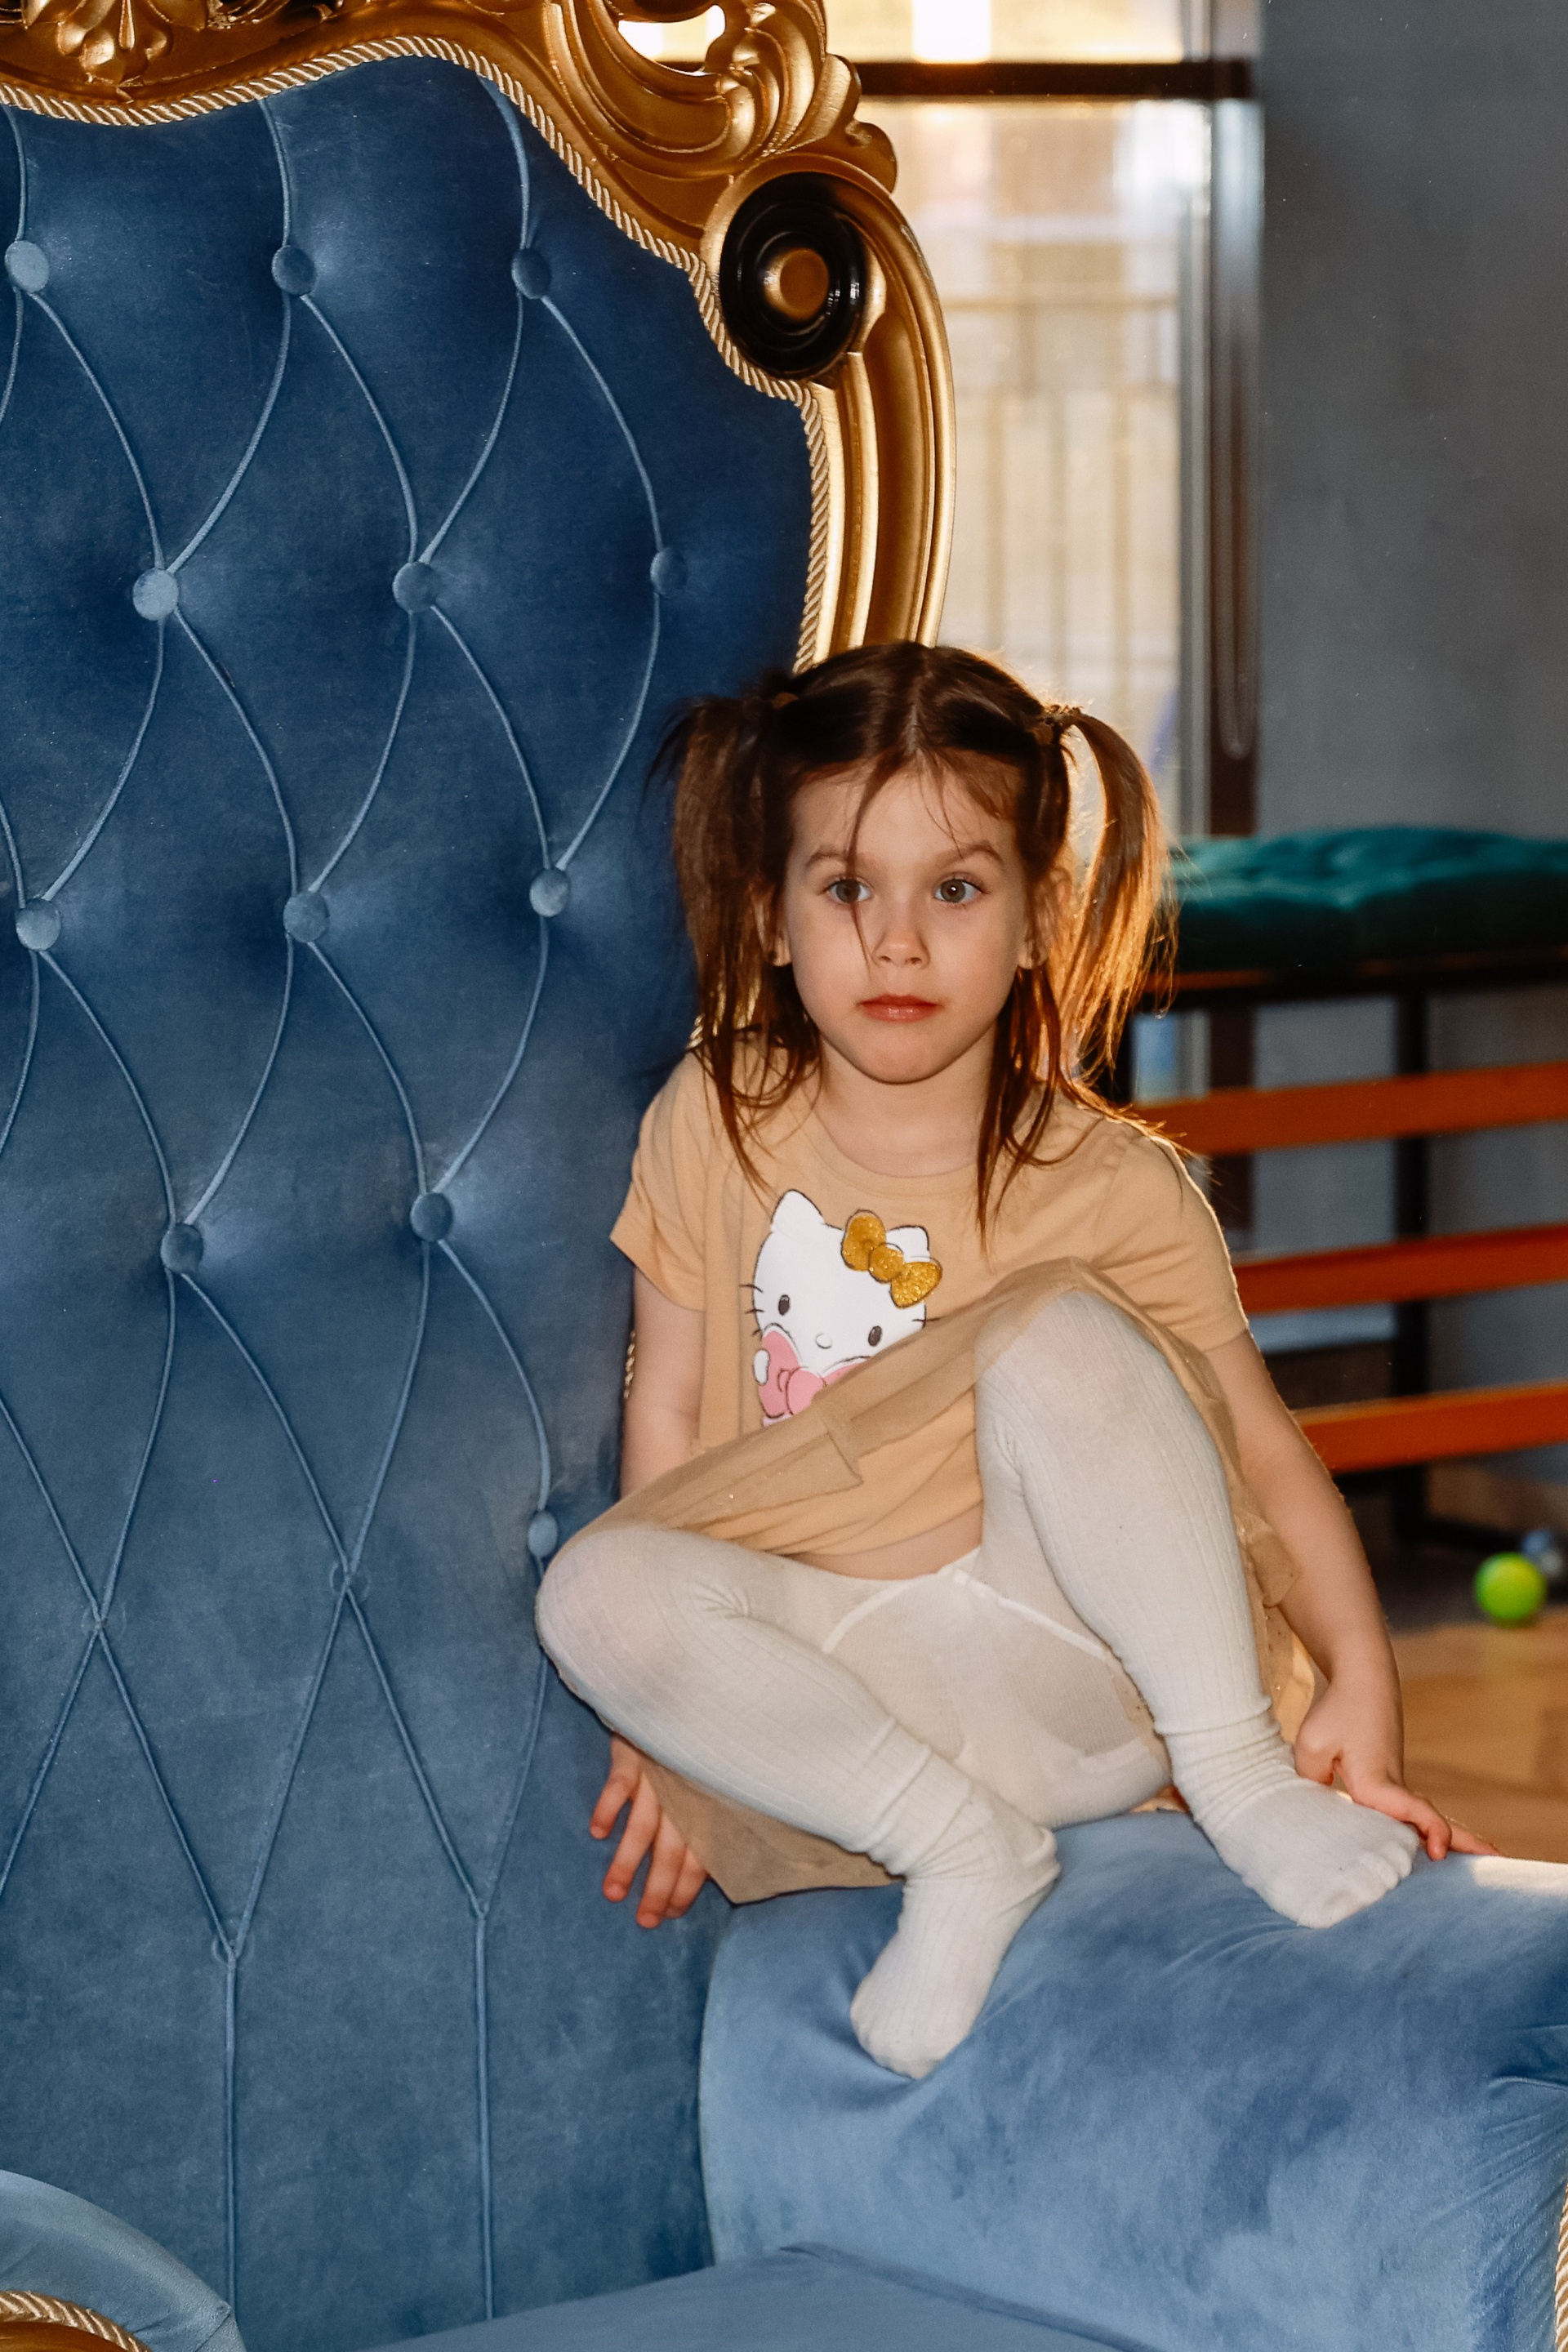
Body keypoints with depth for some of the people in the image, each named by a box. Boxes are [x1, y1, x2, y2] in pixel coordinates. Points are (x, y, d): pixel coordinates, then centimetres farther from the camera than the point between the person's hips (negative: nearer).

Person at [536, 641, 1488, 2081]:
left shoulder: (1110, 1185, -4)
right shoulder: (717, 1124, 1)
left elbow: (1267, 1453, -4)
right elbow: (667, 1411, 5)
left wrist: (1361, 1684, -20)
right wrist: (669, 1712, -1)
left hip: (1071, 1675, -2)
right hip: (843, 1671, 2)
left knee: (1062, 1330, -28)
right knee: (596, 1591, -27)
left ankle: (1236, 1773, -20)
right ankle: (965, 1848, -20)